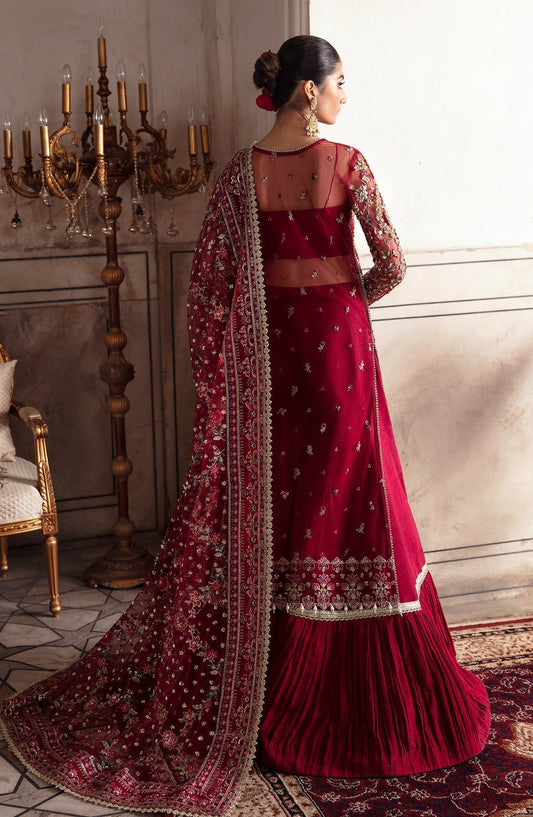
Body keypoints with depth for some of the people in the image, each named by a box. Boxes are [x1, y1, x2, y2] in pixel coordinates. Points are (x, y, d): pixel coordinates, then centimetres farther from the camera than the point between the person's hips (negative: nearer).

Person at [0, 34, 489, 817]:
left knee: (270, 502, 12)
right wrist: (347, 301, 10)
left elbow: (211, 282, 0)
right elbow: (392, 266, -9)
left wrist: (213, 372, 9)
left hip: (268, 346, 4)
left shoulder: (242, 172, 1)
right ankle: (365, 692, 14)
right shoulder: (346, 163, -10)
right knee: (349, 497, 5)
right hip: (338, 343, -3)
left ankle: (273, 683, 22)